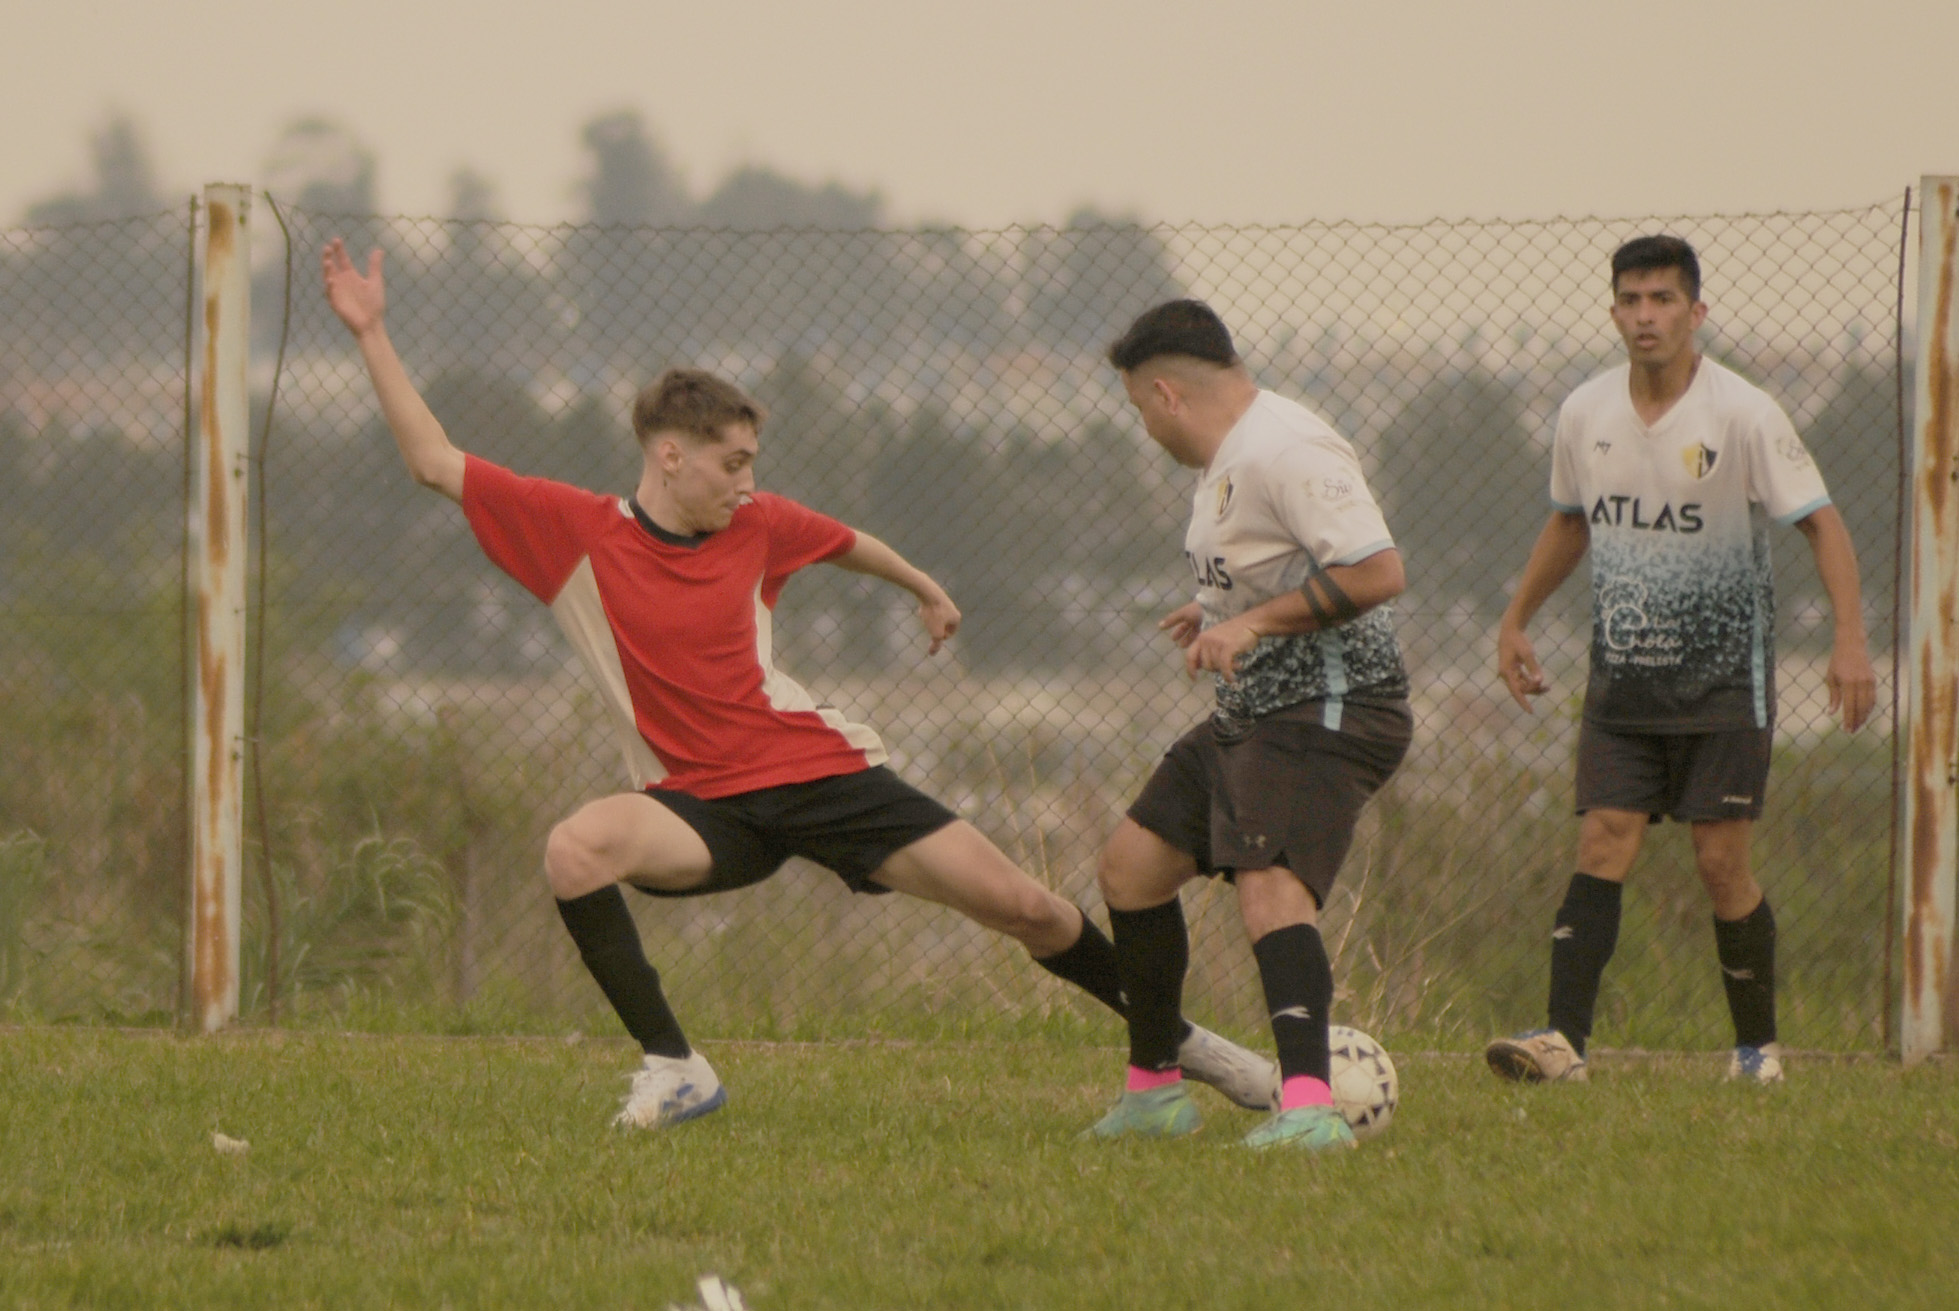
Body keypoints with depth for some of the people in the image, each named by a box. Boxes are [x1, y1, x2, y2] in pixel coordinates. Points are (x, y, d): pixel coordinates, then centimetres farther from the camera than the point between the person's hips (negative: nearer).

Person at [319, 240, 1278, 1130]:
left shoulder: (755, 526, 1)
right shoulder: (574, 532, -6)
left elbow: (844, 543, 23)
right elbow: (434, 462, -4)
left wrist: (926, 591, 40)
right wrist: (370, 335, -7)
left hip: (823, 769, 2)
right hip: (705, 800, -2)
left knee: (1025, 908, -1)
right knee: (574, 852, -34)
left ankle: (1182, 1043, 23)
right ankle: (674, 1070, -21)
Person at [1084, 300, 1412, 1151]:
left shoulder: (1287, 452, -19)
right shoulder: (1228, 458, 14)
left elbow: (1378, 572, -25)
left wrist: (1255, 622, -24)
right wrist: (1221, 613, 27)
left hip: (1325, 713, -11)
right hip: (1249, 714, 11)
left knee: (1269, 883, -28)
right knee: (1132, 864, 14)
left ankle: (1308, 1104, -43)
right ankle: (1154, 1089, 26)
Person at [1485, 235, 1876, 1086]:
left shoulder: (1742, 416, -12)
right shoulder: (1584, 416, 3)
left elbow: (1820, 523, -11)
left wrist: (1850, 640, -21)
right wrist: (1516, 620, 21)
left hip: (1725, 680, -4)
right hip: (1622, 678, 4)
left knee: (1721, 859, -4)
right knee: (1603, 846, -8)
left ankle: (1758, 1044, 12)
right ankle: (1563, 1039, -17)